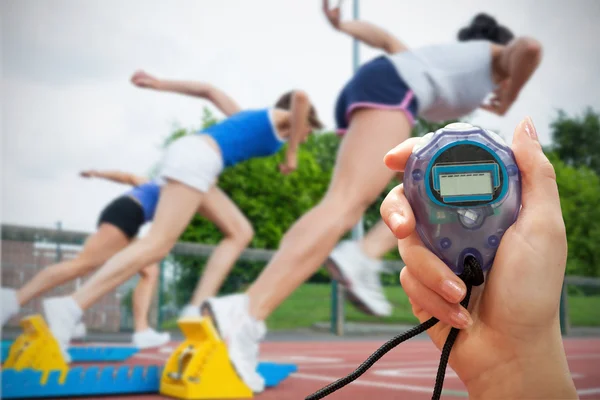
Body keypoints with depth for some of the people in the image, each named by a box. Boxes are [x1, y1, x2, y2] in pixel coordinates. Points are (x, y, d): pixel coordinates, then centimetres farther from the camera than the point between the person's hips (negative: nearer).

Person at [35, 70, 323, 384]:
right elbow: (300, 96, -9)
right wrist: (292, 153, -1)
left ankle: (199, 308, 0)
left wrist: (159, 85, 33)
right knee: (158, 244, -16)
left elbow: (208, 90, 35)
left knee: (241, 231, 10)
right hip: (197, 157, -9)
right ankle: (70, 308, -22)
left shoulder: (251, 117, 34)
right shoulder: (283, 118, 14)